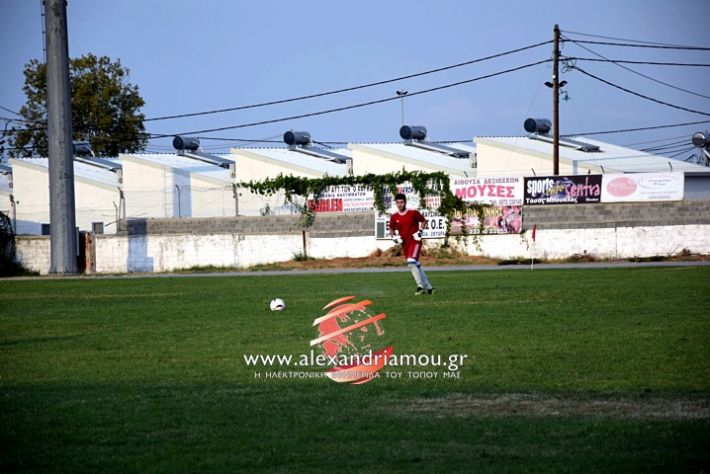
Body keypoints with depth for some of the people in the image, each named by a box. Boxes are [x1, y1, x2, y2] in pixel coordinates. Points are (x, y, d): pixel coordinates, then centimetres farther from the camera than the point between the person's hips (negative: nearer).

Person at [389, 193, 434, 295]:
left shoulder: (413, 213, -8)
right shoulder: (394, 217, 1)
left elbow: (423, 220, 7)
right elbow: (391, 229, 16)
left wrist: (420, 231, -7)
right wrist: (394, 237, -3)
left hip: (415, 241, -5)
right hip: (405, 244, 5)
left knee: (411, 262, -23)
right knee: (416, 265, 10)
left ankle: (420, 286, -15)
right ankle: (428, 287, 22)